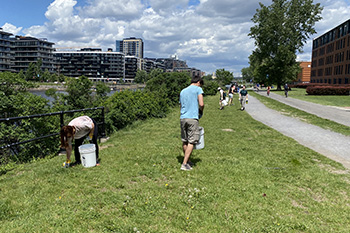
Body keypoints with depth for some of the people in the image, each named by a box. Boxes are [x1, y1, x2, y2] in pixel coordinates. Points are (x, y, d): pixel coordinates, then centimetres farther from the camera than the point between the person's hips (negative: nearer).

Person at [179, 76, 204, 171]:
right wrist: (201, 111, 10)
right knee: (191, 142, -2)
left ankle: (187, 161, 26)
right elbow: (201, 104, -9)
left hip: (182, 118, 6)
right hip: (193, 118, -6)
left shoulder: (182, 91, 20)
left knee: (184, 141, 13)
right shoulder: (198, 89, 1)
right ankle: (184, 164, -4)